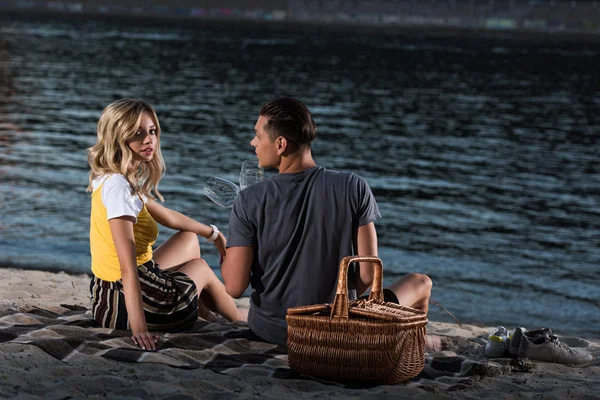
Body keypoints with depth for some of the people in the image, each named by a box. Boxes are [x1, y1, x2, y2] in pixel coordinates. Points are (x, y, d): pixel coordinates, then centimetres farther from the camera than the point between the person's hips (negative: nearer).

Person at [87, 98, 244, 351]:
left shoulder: (115, 180, 4)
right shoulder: (118, 187, -26)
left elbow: (166, 216, 21)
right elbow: (127, 265, -33)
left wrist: (213, 234, 29)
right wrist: (139, 328, -36)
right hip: (129, 301, -9)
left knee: (188, 240, 29)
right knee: (201, 267, 23)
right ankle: (243, 326, 52)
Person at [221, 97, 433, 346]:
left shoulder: (249, 201, -16)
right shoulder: (354, 188, -14)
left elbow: (234, 287, -16)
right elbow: (368, 274, -12)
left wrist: (224, 255, 6)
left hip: (269, 331, 2)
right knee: (420, 282, 24)